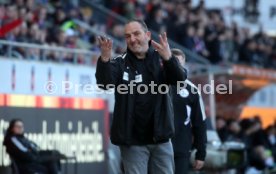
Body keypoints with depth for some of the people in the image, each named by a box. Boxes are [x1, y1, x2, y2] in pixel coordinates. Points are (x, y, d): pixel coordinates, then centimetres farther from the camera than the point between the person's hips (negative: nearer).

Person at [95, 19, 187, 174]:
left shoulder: (161, 59, 3)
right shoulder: (120, 63, -1)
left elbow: (180, 79, -14)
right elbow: (105, 83, -18)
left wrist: (168, 58, -35)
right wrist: (105, 59, -39)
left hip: (160, 138, 2)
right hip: (132, 140, -2)